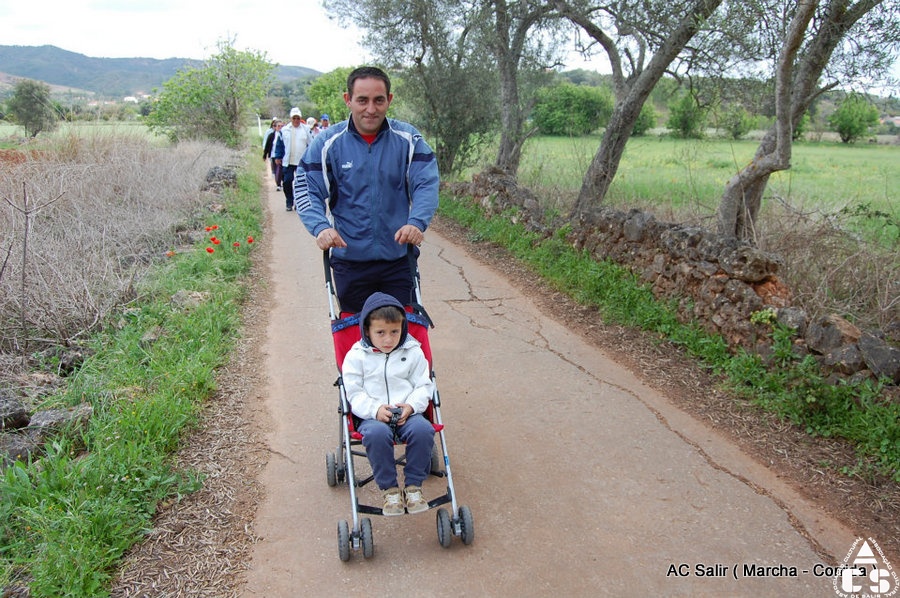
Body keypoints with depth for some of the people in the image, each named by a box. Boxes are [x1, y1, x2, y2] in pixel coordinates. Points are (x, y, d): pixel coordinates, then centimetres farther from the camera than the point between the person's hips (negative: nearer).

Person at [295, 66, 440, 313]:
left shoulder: (408, 138, -2)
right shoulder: (327, 142, -3)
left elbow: (427, 184, -8)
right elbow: (306, 191, -4)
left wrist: (417, 222, -27)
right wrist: (321, 227, -23)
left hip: (400, 258, 0)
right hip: (349, 260, 0)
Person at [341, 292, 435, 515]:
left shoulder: (413, 352, 8)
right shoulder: (357, 356, 3)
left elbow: (424, 385, 8)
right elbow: (354, 392, 0)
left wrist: (412, 405, -13)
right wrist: (375, 409, -17)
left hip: (408, 413, 2)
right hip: (373, 416, -1)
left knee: (423, 429, -31)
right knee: (377, 434, -36)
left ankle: (413, 485, -13)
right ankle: (389, 488, -17)